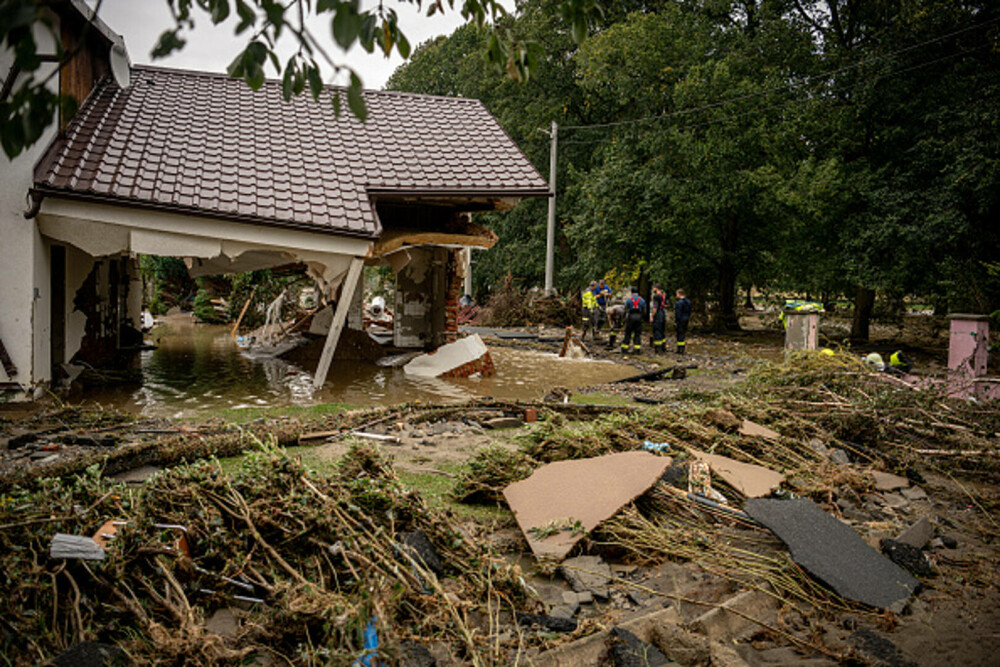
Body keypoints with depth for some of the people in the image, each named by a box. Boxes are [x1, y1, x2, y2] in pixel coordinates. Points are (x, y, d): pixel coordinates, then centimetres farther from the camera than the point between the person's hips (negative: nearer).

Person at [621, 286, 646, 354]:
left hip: (630, 318, -1)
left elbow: (626, 310, -2)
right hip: (638, 318, 1)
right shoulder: (642, 300, 6)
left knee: (628, 334, 4)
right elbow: (644, 311, 7)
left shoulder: (628, 299, 0)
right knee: (637, 334, 5)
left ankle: (624, 349, 5)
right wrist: (643, 318, 20)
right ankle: (637, 350, 1)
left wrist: (625, 318, 8)